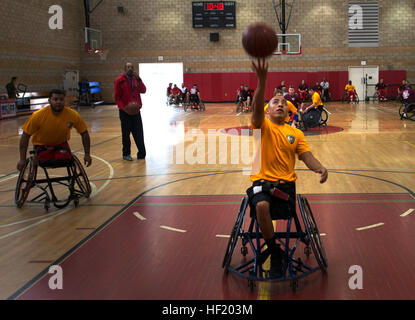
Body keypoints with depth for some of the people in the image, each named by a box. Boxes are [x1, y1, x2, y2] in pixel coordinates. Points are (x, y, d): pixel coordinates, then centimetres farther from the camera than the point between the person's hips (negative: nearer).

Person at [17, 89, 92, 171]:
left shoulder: (73, 115, -20)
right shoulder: (38, 115, -26)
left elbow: (84, 133, -6)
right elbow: (25, 136, -19)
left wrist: (87, 154, -9)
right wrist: (22, 160, -22)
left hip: (61, 143, 1)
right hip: (42, 145, -1)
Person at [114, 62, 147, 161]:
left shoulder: (136, 79, 10)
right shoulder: (119, 80, -4)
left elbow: (143, 90, -2)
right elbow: (117, 97, -6)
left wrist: (138, 80, -14)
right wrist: (123, 107, -18)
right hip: (125, 111, -3)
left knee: (139, 132, 3)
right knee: (126, 133, 3)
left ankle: (141, 153, 9)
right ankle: (126, 154, 14)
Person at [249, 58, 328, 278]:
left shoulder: (296, 133, 15)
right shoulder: (263, 126, 5)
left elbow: (306, 156, 6)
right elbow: (257, 108, -17)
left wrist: (320, 168, -18)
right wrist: (262, 81, -34)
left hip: (286, 183, 3)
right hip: (262, 181, -3)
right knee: (262, 205, -33)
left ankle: (272, 249, 10)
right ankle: (275, 252, -12)